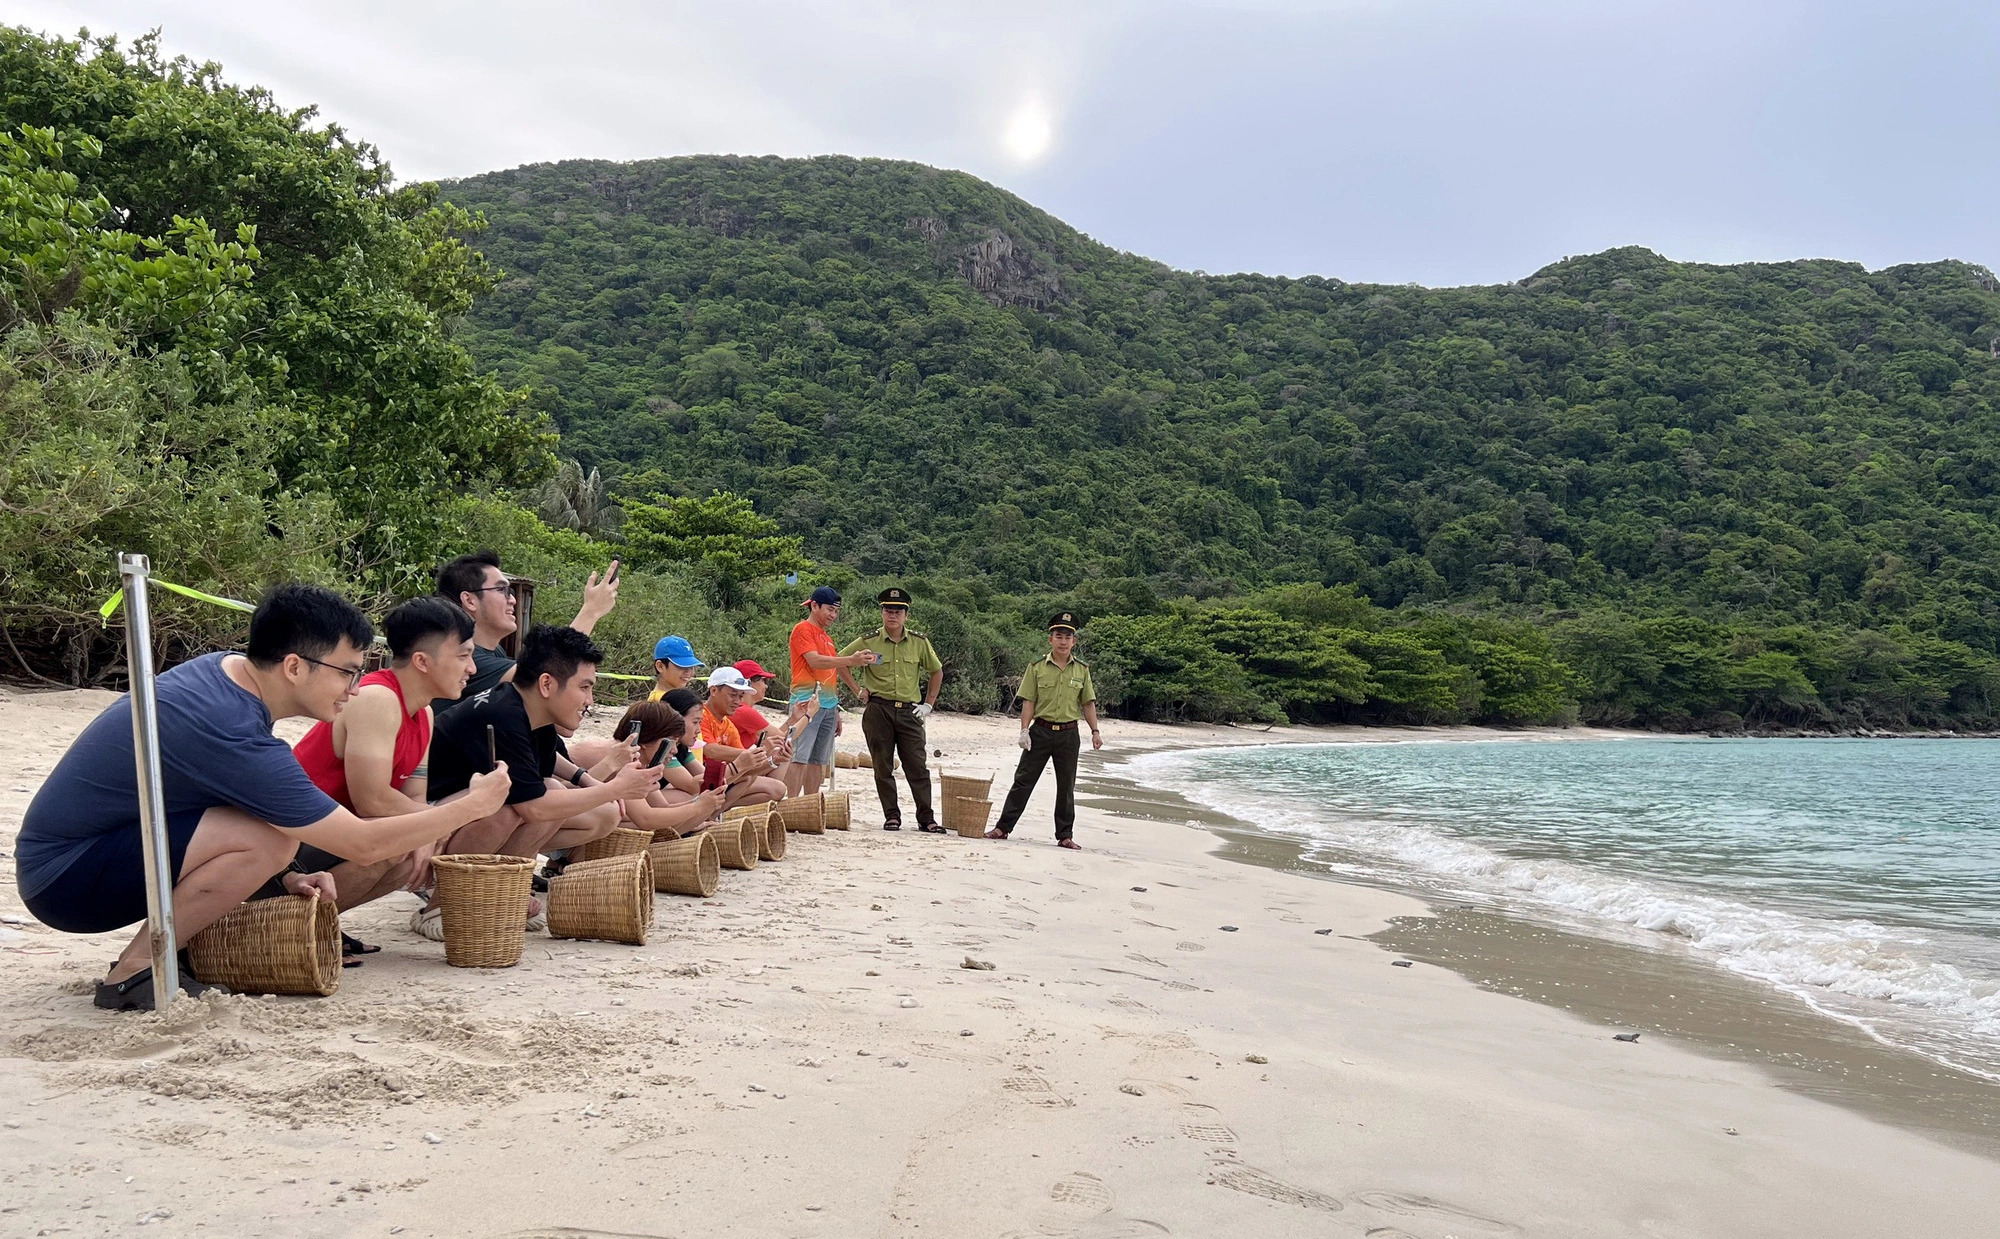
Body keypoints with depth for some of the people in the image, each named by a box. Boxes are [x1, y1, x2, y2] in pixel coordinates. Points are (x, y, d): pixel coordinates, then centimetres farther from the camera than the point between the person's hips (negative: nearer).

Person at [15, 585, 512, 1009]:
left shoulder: (223, 669, -2)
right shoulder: (233, 735, -28)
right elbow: (364, 844, -23)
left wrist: (282, 876, 2)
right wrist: (473, 804, -12)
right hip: (63, 880, -10)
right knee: (270, 837, -27)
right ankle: (135, 972, -11)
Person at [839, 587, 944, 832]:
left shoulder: (919, 643, 6)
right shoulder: (868, 642, 0)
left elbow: (937, 671, 18)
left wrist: (928, 704, 11)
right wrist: (858, 691, 2)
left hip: (909, 711, 1)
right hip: (878, 710, -1)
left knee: (918, 766, -1)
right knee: (883, 767, 3)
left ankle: (926, 818, 4)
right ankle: (892, 816, 12)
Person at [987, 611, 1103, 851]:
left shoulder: (1082, 670, 4)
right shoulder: (1037, 667, -1)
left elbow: (1088, 703, 8)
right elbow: (1029, 702, -1)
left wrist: (1095, 731, 2)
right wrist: (1024, 730, -9)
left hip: (1069, 734, 1)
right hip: (1040, 731, -1)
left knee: (1066, 786, 8)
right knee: (1023, 780, 1)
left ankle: (1065, 836, 16)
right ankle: (1003, 827, 6)